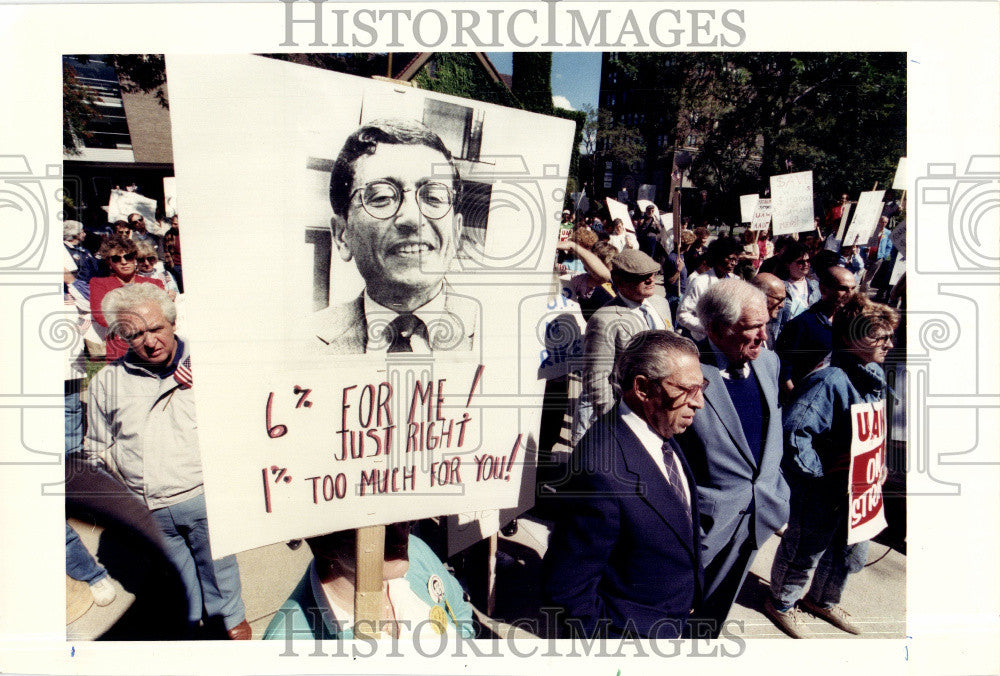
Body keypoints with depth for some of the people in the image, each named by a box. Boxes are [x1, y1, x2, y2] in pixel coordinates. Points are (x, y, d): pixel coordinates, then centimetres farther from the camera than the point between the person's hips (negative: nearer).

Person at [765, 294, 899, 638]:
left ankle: (822, 599, 51)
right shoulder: (829, 381, -29)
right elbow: (792, 430, -35)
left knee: (852, 552, 26)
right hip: (821, 491, -9)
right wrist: (819, 469, -25)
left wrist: (878, 464, 6)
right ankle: (781, 603, 39)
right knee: (804, 552, 13)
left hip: (858, 488, 9)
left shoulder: (875, 376, 1)